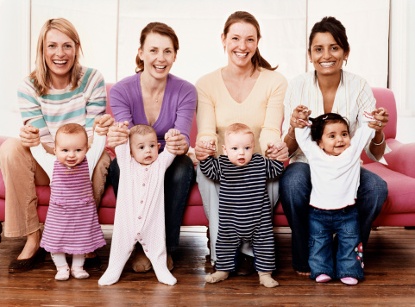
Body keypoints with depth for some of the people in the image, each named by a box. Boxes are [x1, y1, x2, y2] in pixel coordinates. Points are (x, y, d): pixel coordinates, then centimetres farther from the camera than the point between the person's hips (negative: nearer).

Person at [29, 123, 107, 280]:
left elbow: (98, 144, -1)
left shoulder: (88, 162, -7)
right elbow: (38, 151, 6)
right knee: (56, 240, 7)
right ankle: (62, 268, 27)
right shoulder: (52, 164, -6)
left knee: (81, 240, 10)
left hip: (83, 213, 0)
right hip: (58, 214, 0)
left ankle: (77, 267, 30)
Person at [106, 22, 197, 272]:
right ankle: (140, 246, -17)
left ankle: (166, 247, -16)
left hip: (168, 165, 0)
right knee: (119, 166, -33)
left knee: (183, 167, -33)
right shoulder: (121, 91, -13)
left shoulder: (186, 91, -12)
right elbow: (127, 141, -24)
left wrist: (181, 145, -51)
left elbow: (182, 137, -25)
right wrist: (117, 139, -50)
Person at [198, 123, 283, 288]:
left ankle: (265, 273, 20)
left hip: (259, 219, 0)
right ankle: (222, 270, 32)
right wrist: (204, 157, -8)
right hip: (230, 222, 1)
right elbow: (209, 170, 7)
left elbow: (276, 170, 7)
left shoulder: (260, 162, -4)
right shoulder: (222, 164, -5)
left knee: (264, 243, 6)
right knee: (225, 242, 13)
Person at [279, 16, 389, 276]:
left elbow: (376, 155, -8)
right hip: (307, 164, -1)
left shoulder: (359, 87, -8)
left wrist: (378, 132, -31)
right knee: (292, 183, -34)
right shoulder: (298, 86, -10)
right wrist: (293, 130, -33)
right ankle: (305, 258, -8)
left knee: (377, 187, -28)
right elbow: (288, 150, -10)